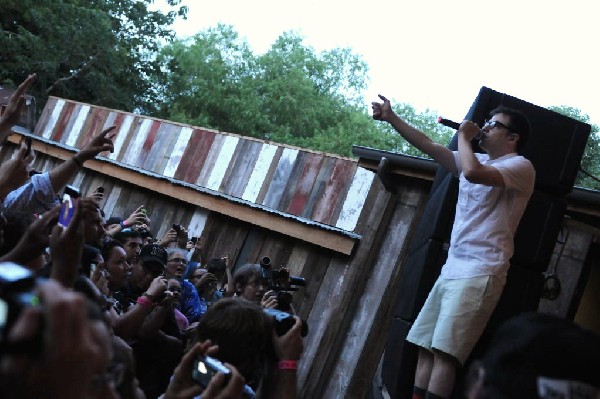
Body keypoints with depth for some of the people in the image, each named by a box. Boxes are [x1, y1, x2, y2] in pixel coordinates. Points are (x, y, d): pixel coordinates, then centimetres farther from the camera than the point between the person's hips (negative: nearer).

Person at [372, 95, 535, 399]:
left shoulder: (521, 167, -5)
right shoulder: (476, 160, 21)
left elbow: (473, 172, -23)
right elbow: (427, 145, 18)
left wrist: (463, 136, -6)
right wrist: (391, 118, 11)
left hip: (480, 274, -8)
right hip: (452, 269, 8)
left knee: (445, 353, -15)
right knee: (426, 348, 3)